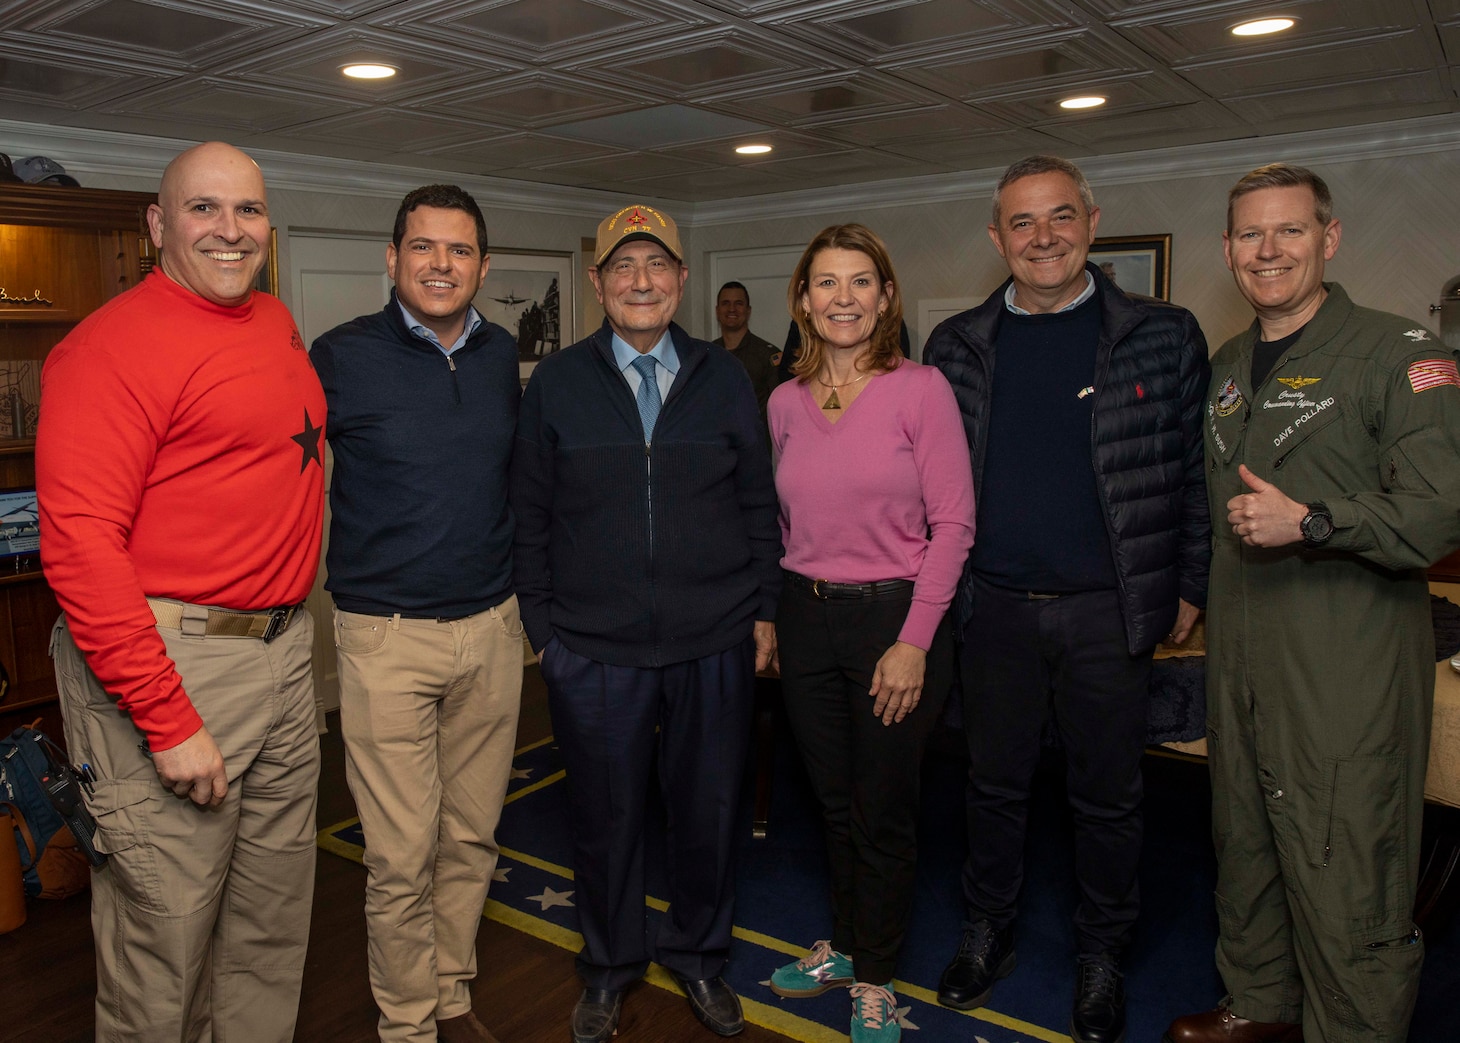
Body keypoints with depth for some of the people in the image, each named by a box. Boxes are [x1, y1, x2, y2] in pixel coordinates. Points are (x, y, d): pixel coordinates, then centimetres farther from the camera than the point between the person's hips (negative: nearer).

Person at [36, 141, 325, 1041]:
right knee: (166, 928, 4)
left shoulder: (278, 324, 11)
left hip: (282, 653, 8)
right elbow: (79, 544, -19)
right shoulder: (113, 344, -13)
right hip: (171, 661, -7)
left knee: (275, 916, 20)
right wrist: (167, 719, -20)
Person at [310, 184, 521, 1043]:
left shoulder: (502, 355, 7)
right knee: (401, 857, 3)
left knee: (473, 838, 15)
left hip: (492, 628, 4)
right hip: (388, 639, -4)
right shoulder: (343, 356, -7)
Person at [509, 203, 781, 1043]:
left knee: (710, 811, 13)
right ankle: (610, 968, 37)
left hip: (716, 646, 1)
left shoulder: (725, 378, 5)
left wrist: (765, 609, 4)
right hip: (594, 651, -1)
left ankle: (698, 956, 38)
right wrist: (540, 623, 1)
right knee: (606, 816, 13)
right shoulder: (556, 383, 2)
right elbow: (529, 514, 4)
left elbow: (758, 502, 8)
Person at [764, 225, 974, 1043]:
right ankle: (845, 946, 40)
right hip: (807, 616, 4)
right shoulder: (786, 402, 5)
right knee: (835, 802, 18)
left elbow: (952, 523, -11)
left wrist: (914, 642, -15)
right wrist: (777, 613, 3)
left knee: (885, 812, 9)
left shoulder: (921, 388, -9)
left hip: (895, 616, -4)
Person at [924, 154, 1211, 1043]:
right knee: (995, 784, 16)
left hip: (1108, 610, -1)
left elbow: (1197, 471, 1)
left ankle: (1102, 957, 34)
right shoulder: (957, 345, 3)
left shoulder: (1163, 336, -3)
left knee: (1108, 794, 13)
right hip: (995, 606, 2)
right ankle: (989, 934, 37)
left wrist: (1190, 588, -1)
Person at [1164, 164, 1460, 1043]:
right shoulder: (1227, 367, 15)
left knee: (1345, 871, -1)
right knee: (1246, 841, 18)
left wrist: (1312, 523, -23)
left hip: (1349, 666, -7)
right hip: (1243, 654, 7)